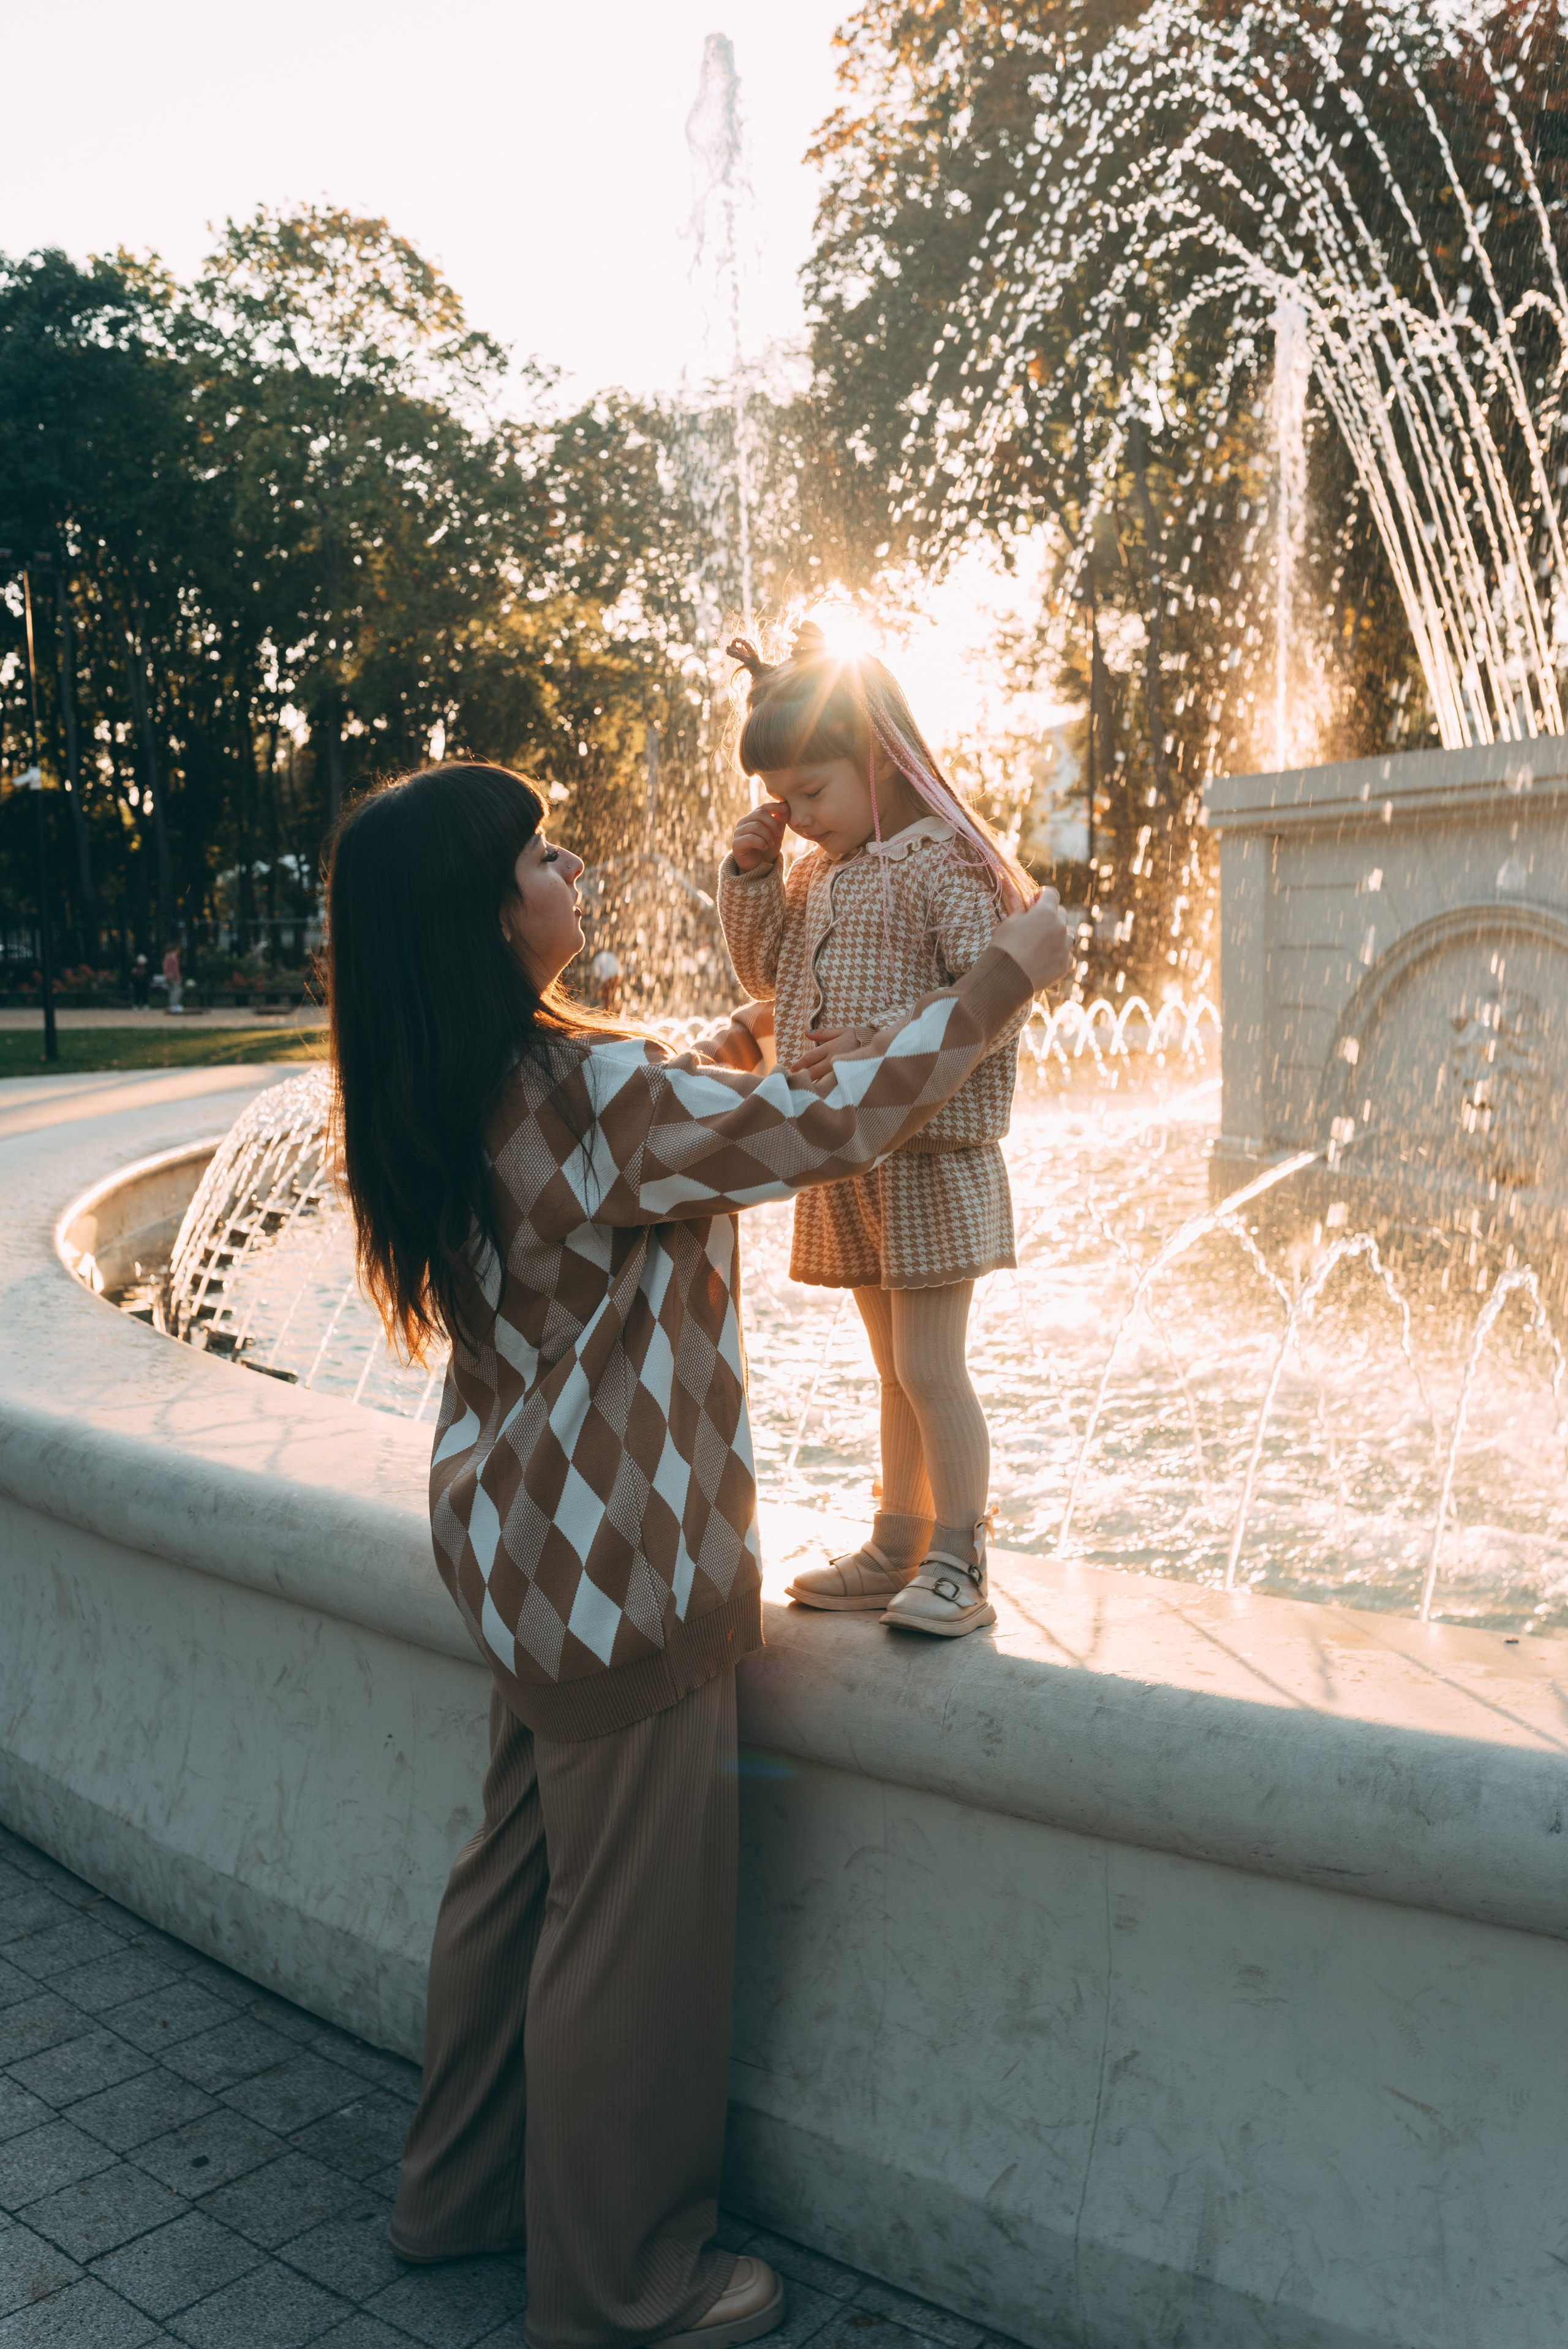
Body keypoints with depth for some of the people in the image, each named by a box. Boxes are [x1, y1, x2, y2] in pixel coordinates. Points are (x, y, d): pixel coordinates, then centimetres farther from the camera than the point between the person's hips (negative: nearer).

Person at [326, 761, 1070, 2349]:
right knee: (632, 1917, 8)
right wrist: (1006, 974, -10)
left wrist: (715, 1070, 15)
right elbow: (834, 1128, -21)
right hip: (614, 1562, -9)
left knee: (519, 1863, 24)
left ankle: (463, 2185, 44)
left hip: (521, 1539, 9)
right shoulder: (585, 1086, -26)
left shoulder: (449, 1090, 3)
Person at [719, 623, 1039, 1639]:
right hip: (847, 1157, 8)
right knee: (896, 1370, 16)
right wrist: (750, 870, 8)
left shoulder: (939, 858, -11)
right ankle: (897, 1550, 26)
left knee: (929, 1367, -6)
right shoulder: (820, 874, 14)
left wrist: (883, 1045, -29)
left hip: (930, 1151, -8)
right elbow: (767, 970, 22)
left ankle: (957, 1569, 5)